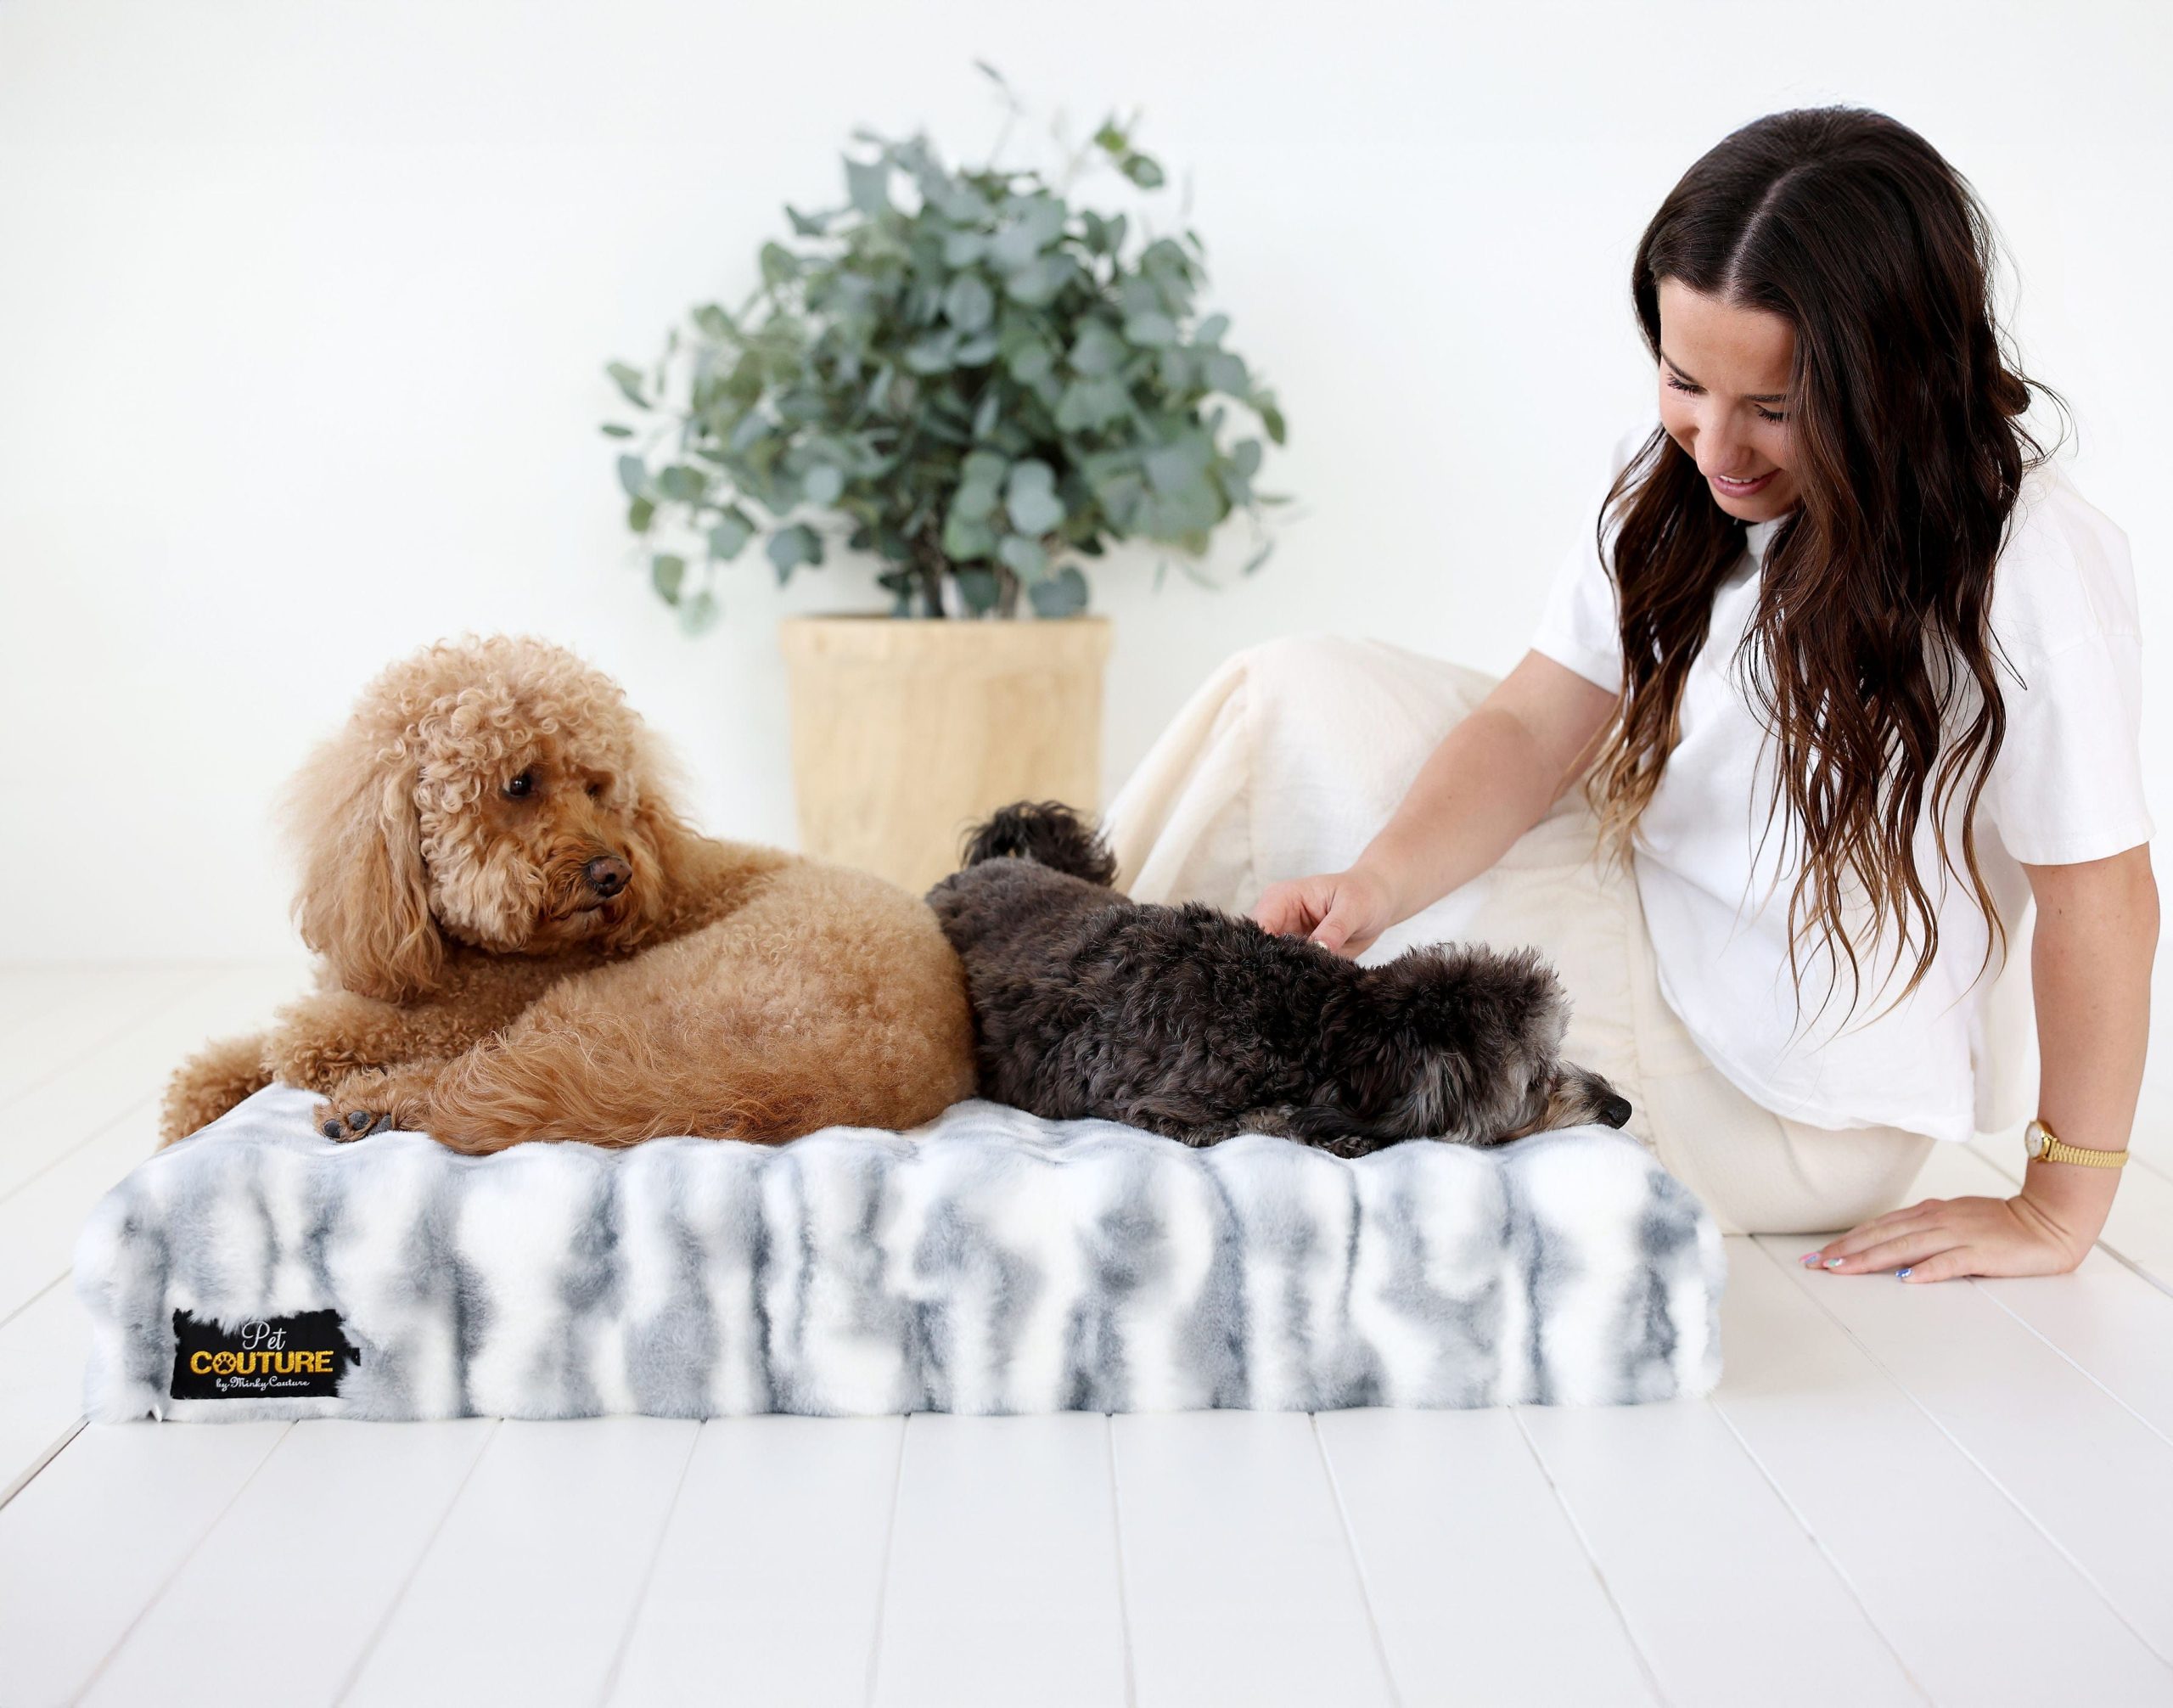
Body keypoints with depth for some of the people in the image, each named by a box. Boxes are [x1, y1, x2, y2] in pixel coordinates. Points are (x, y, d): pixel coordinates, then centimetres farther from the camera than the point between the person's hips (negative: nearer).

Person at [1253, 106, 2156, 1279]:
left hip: (1789, 1116, -6)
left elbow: (2100, 900, -20)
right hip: (1637, 918, 6)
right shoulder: (1674, 480, -7)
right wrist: (1380, 879, -29)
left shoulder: (2024, 564, -27)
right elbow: (1534, 725, -10)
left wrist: (2057, 1217, -13)